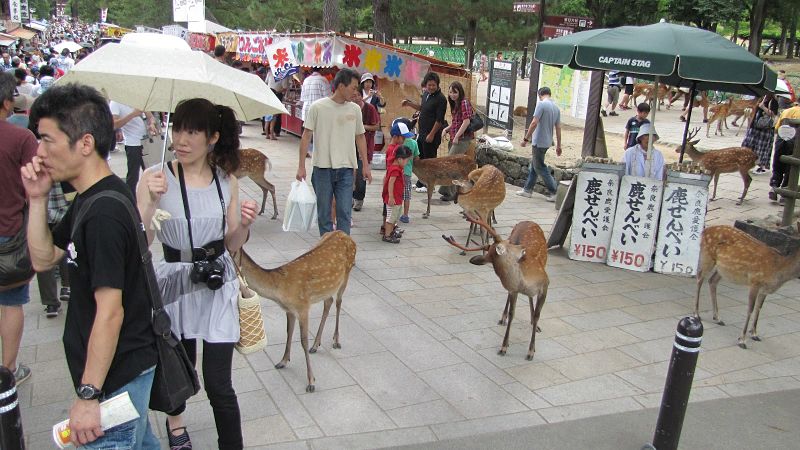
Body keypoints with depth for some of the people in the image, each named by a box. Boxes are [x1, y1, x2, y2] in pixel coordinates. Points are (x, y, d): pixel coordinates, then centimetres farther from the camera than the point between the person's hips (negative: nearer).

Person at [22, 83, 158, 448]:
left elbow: (110, 312, -26)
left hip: (116, 375, -10)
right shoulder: (89, 199, 5)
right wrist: (38, 199, -1)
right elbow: (44, 259, 12)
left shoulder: (104, 213, -26)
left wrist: (88, 395, -22)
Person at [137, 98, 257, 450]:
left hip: (218, 286, 1)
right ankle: (175, 418, 51)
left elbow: (231, 246, 6)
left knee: (218, 385, 0)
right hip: (175, 282, -1)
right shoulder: (155, 178, -11)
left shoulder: (226, 180, -2)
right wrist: (152, 202, -27)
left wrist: (244, 225, -13)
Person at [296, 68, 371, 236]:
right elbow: (306, 136, -3)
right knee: (324, 213, 7)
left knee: (344, 213, 0)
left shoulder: (355, 109, 6)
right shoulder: (318, 107, -5)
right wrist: (301, 166, -6)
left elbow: (360, 137, 14)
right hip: (323, 167, -2)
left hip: (346, 169, 2)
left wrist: (365, 165, 12)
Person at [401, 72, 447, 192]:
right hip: (422, 133, 9)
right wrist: (409, 104, 17)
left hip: (432, 134, -9)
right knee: (420, 158, 16)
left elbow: (439, 120, -19)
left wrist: (432, 134, -20)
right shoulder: (426, 94, 10)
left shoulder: (440, 99, -16)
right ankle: (420, 183, 29)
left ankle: (429, 185, 11)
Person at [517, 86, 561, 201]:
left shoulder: (541, 104, -13)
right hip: (547, 142, 8)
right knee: (533, 166, 17)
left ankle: (554, 192, -1)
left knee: (540, 167, -1)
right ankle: (527, 189, 23)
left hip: (539, 142, -8)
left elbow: (534, 123, -20)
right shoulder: (556, 107, 10)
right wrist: (558, 146, 16)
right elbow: (558, 128, 12)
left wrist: (526, 138, -14)